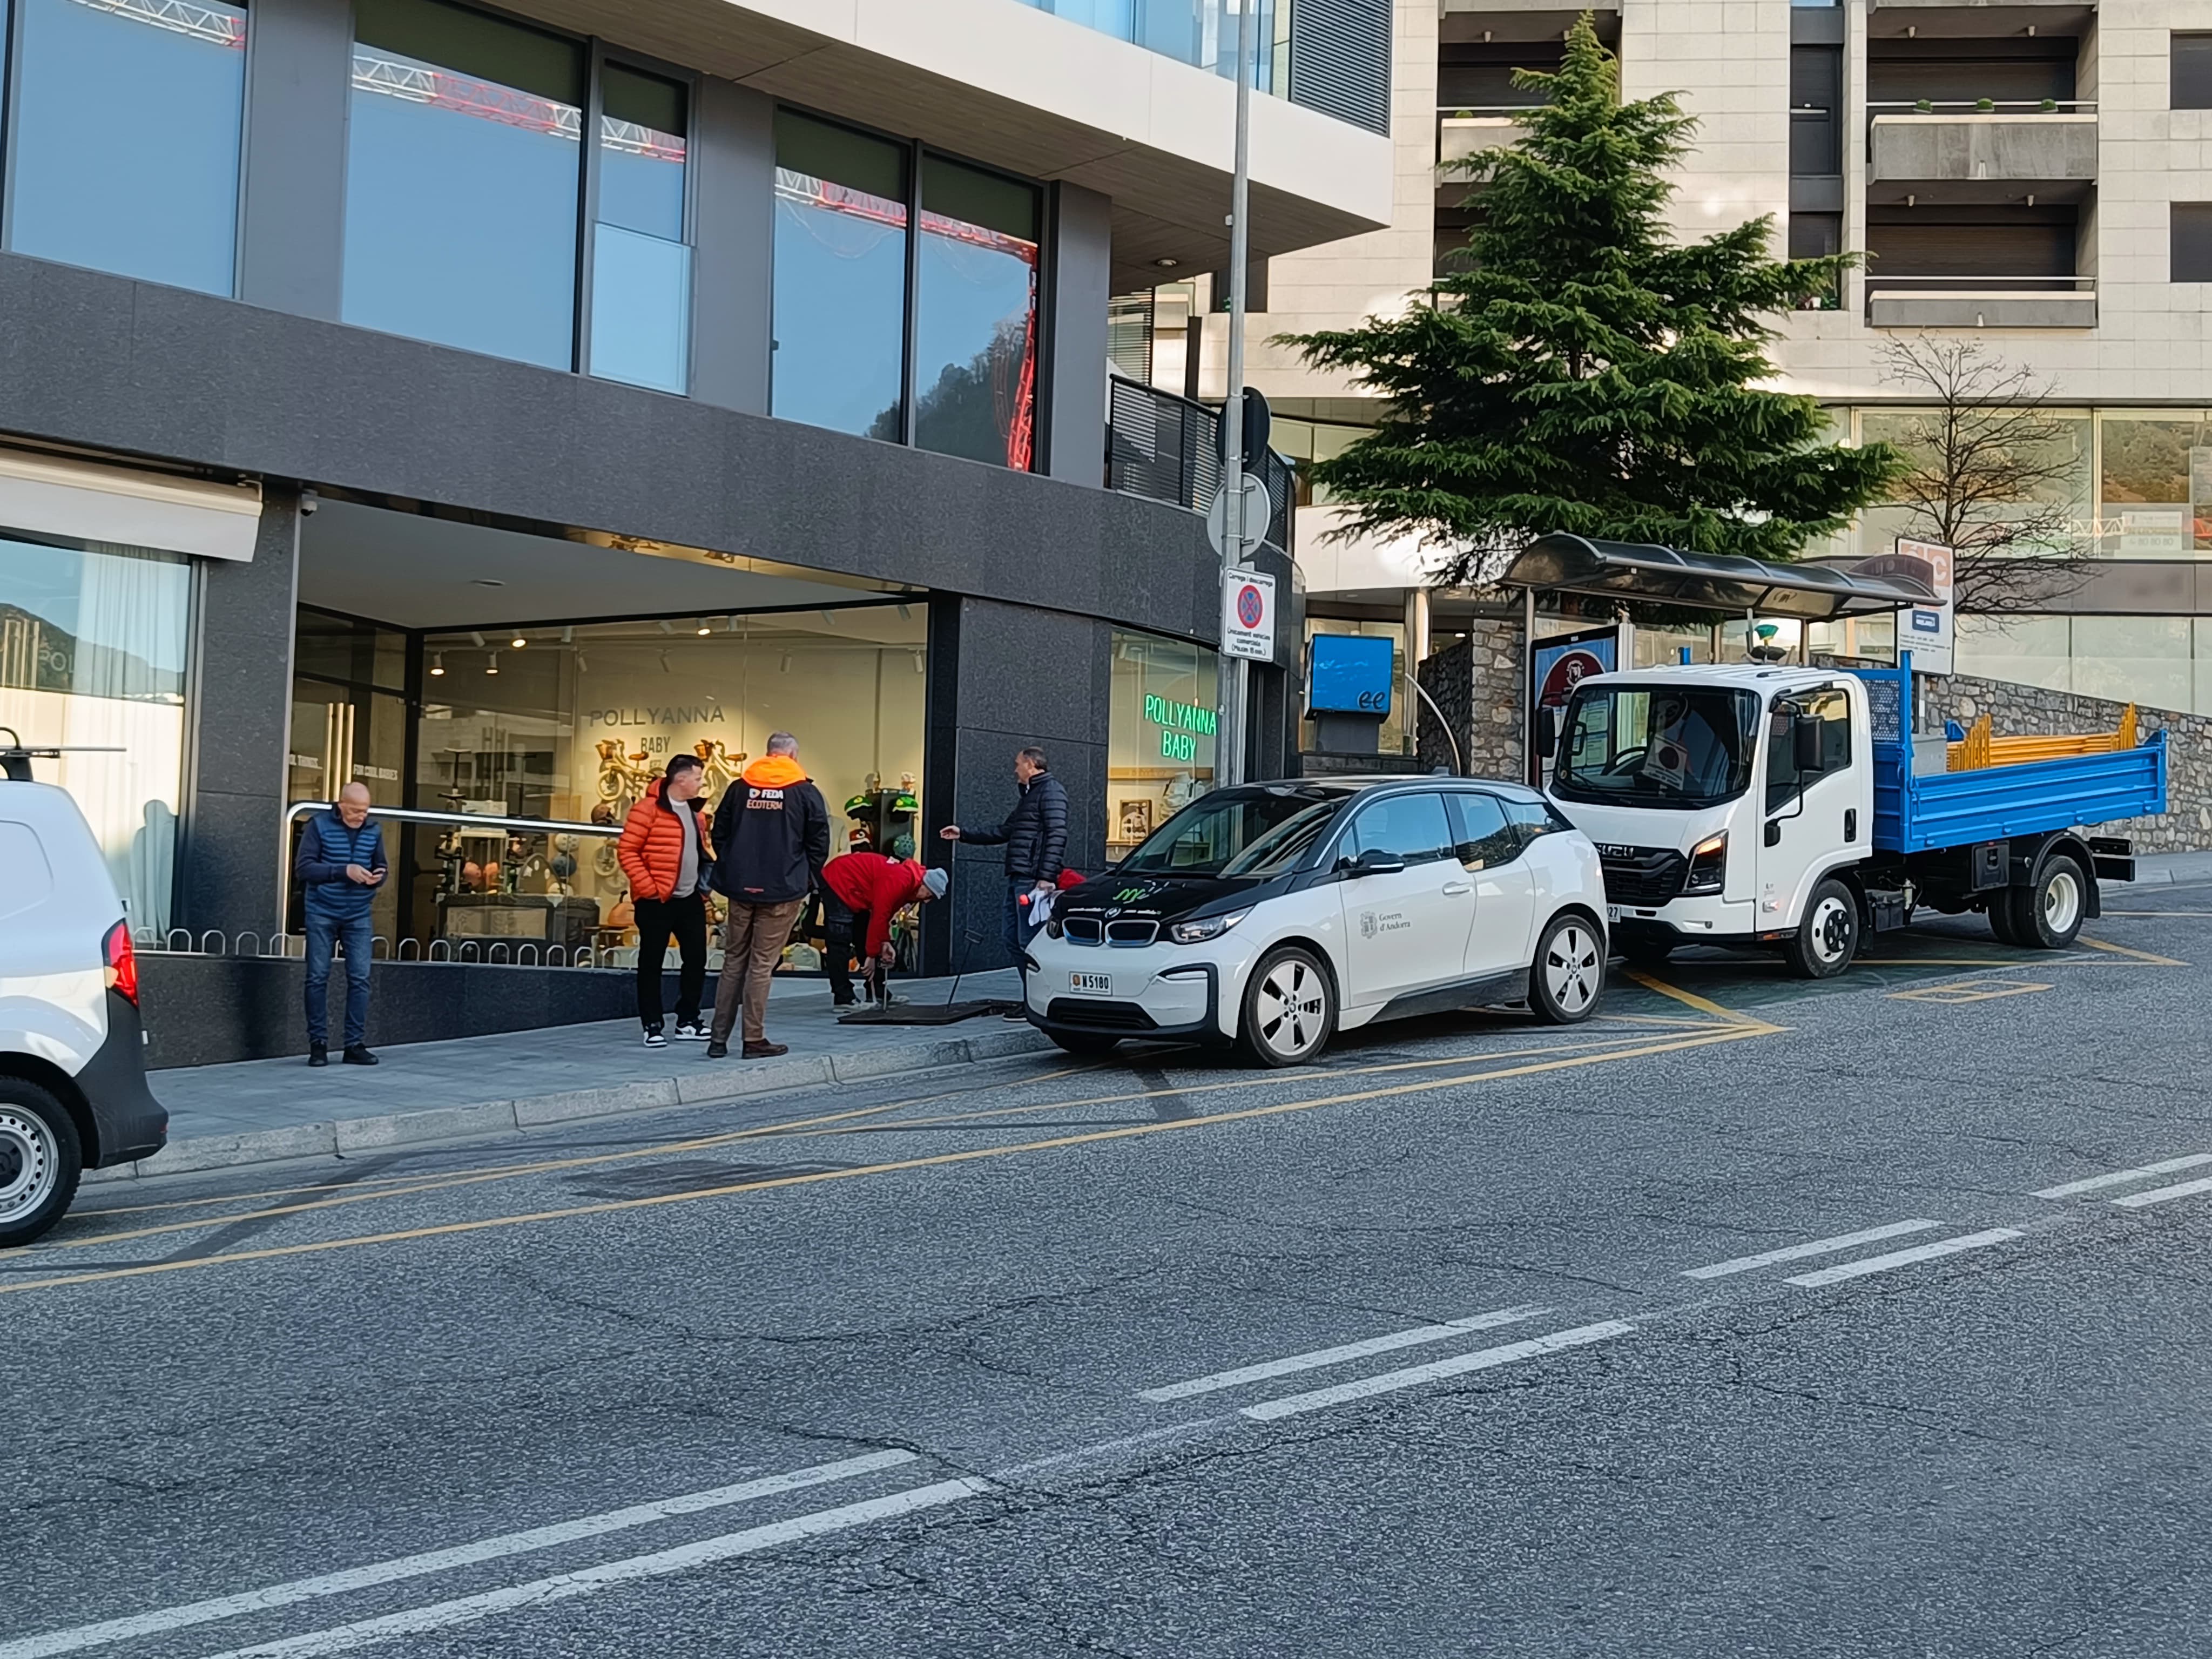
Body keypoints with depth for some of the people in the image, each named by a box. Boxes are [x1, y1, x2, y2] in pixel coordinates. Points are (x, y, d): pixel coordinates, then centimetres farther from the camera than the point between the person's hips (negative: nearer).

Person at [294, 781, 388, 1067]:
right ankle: (318, 1044, 7)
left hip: (358, 916, 3)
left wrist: (379, 876, -13)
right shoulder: (319, 825, -7)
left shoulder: (374, 830, 3)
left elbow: (382, 866, 12)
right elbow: (303, 868, -12)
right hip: (322, 914, -3)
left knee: (360, 979, -2)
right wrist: (345, 871, -23)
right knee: (318, 978, 0)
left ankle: (356, 1045, 4)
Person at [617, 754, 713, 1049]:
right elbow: (627, 851, -14)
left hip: (690, 899, 7)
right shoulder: (648, 810, -12)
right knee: (652, 963, 0)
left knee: (696, 959, 8)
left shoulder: (694, 811, 13)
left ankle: (687, 1022, 18)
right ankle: (652, 1027, 6)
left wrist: (706, 883, 12)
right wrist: (648, 888, -17)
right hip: (656, 901, -7)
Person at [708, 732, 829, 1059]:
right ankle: (754, 1040, 2)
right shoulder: (805, 793, -3)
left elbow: (719, 834, 10)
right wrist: (808, 880, 8)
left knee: (733, 961, 11)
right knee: (762, 964, -1)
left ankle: (719, 1038, 11)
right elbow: (819, 842, -4)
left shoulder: (739, 787, 7)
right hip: (782, 891, -3)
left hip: (740, 888, 4)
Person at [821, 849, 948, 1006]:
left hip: (854, 886, 11)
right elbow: (879, 916, -27)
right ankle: (843, 999, -17)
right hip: (838, 882, -11)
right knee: (840, 941, -15)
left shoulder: (912, 880, 1)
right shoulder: (898, 881, -30)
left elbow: (884, 913, 8)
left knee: (865, 939, 11)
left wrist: (884, 942, -4)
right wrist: (872, 956, -20)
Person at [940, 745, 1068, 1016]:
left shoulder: (1051, 791, -5)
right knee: (1012, 938, 9)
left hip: (1032, 880, -10)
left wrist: (1047, 876, -24)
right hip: (1017, 879, 10)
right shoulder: (1028, 796, 26)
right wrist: (963, 833, 30)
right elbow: (1003, 833, 31)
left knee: (1029, 941, -9)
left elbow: (1057, 835, -17)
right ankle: (1032, 999, 13)